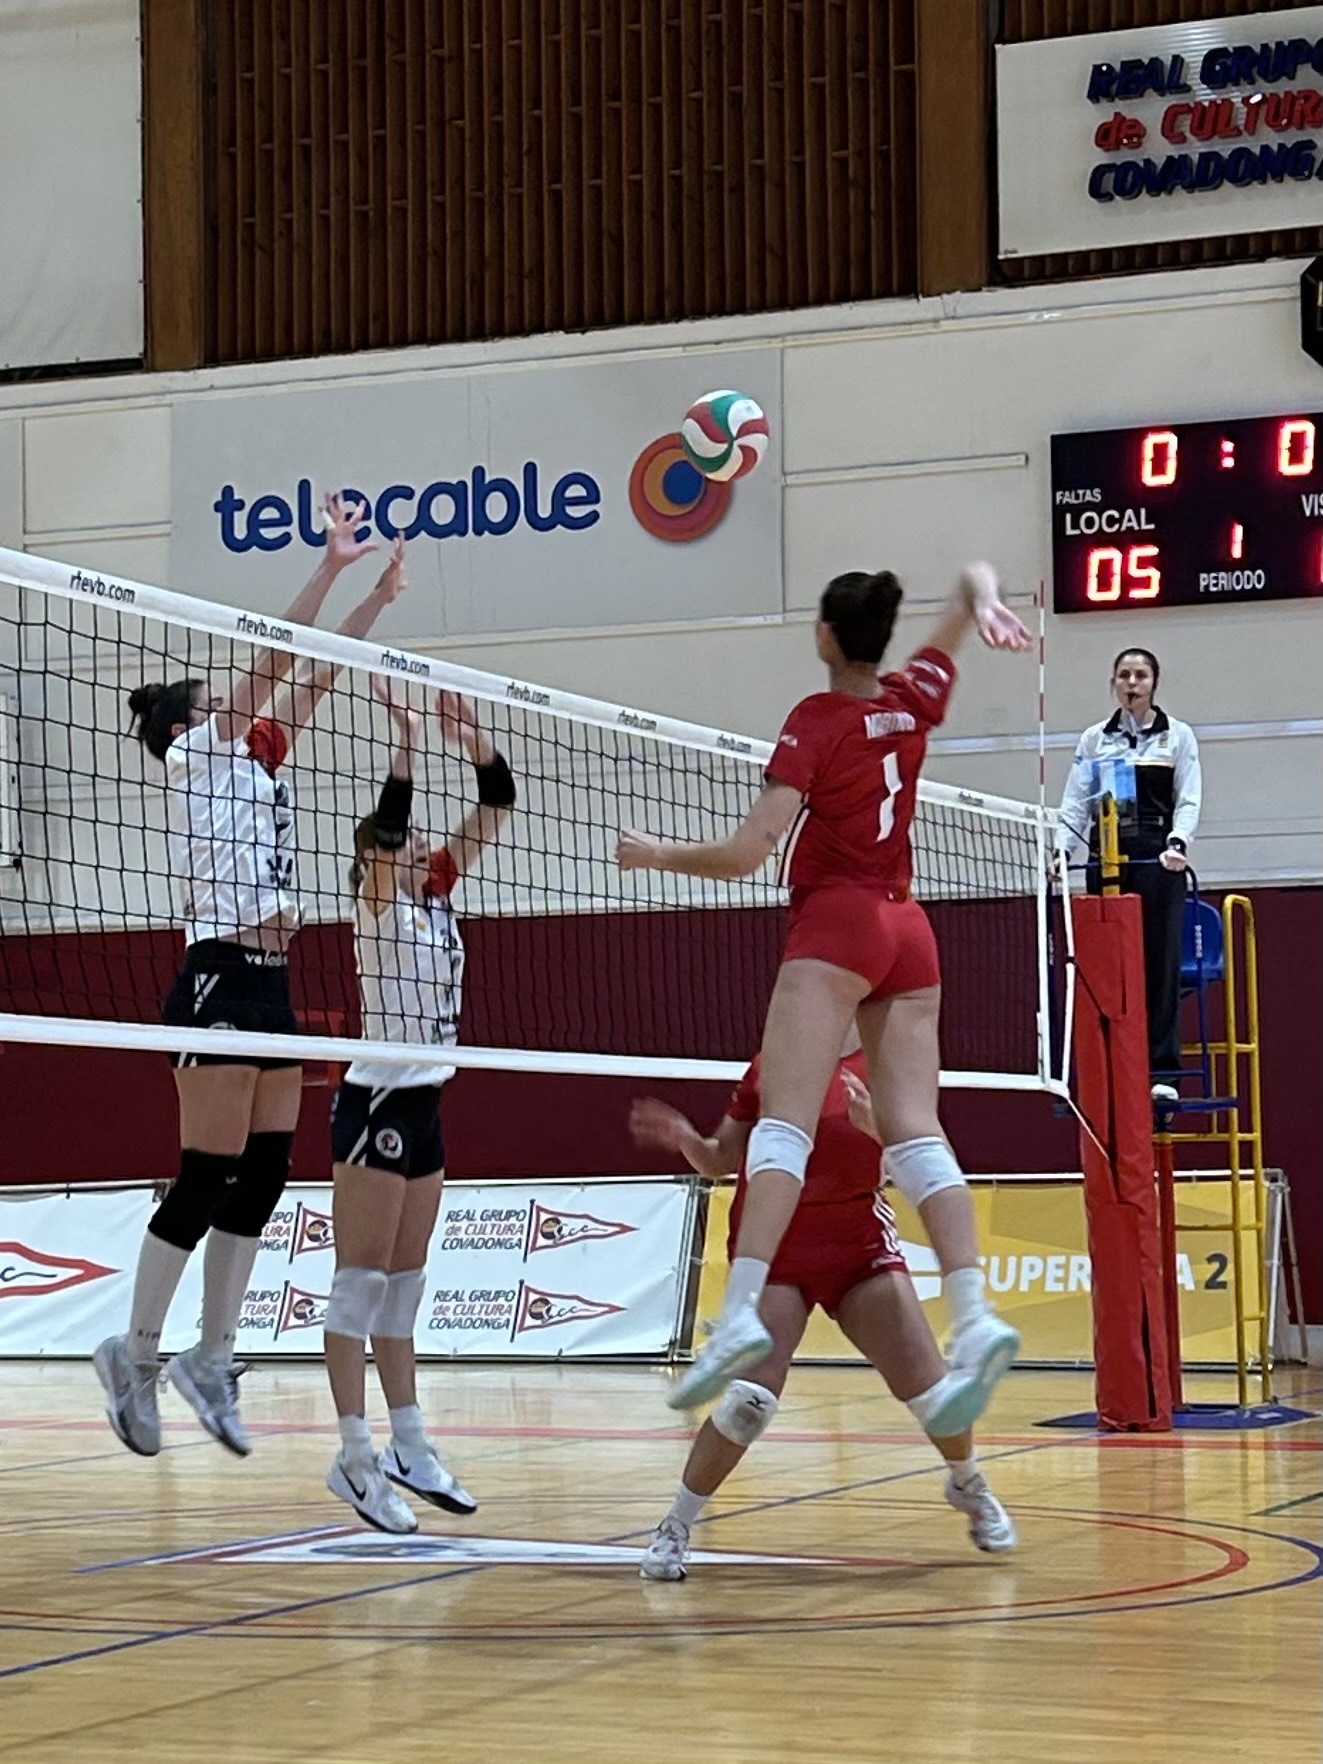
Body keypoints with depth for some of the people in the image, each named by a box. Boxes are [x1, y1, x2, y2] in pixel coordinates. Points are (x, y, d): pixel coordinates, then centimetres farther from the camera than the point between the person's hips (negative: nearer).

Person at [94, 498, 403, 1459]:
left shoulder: (256, 760, 18)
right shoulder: (193, 758, -3)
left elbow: (315, 674, 19)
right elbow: (272, 660, -10)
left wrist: (380, 594, 15)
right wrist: (330, 565, -10)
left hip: (269, 983, 8)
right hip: (220, 982, -8)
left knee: (264, 1177, 5)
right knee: (206, 1181, -8)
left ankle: (212, 1359, 10)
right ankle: (138, 1355, 2)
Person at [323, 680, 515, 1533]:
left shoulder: (437, 894, 10)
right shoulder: (378, 903, -7)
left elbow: (498, 805, 8)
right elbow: (386, 828, -27)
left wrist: (473, 737, -4)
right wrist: (407, 741, -28)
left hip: (423, 1104, 8)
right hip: (376, 1103, -8)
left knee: (403, 1285, 10)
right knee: (363, 1281, -7)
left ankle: (410, 1450, 14)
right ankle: (357, 1457, -8)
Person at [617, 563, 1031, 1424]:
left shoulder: (816, 721, -7)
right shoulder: (916, 700, 9)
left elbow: (748, 853, -12)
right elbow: (975, 581, 23)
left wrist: (656, 854, 2)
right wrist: (985, 597, 0)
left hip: (835, 925, -6)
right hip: (908, 931, 6)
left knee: (784, 1125, -15)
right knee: (915, 1131, -2)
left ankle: (741, 1313, -28)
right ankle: (975, 1315, -17)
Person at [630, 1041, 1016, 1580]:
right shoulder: (769, 1067, 3)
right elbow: (721, 1160, 11)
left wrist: (877, 1127, -27)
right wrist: (686, 1140, -10)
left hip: (858, 1240, 1)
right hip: (774, 1247, -1)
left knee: (927, 1387, -1)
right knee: (751, 1396, -17)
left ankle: (969, 1486, 31)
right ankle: (674, 1528, -3)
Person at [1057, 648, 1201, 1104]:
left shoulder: (1178, 736, 9)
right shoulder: (1094, 740, 13)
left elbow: (1188, 801, 2)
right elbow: (1076, 803, 9)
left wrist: (1178, 842, -16)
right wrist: (1063, 849, -7)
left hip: (1158, 861, -2)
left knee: (1160, 963, -6)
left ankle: (1162, 1071, -4)